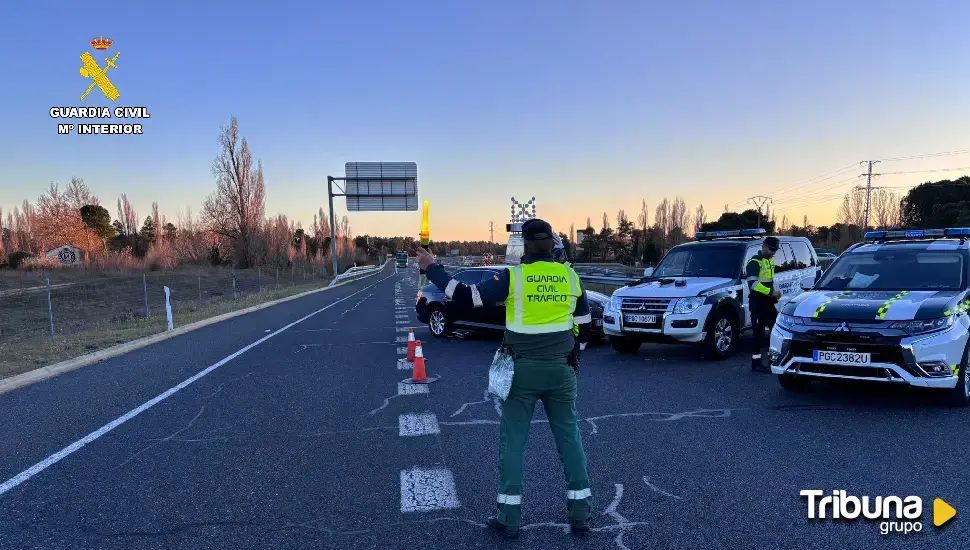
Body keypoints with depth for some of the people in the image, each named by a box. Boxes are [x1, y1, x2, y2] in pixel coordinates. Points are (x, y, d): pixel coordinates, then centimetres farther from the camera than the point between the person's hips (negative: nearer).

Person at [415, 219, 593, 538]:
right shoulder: (571, 277, 2)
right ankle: (580, 514, 17)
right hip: (561, 371, 3)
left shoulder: (513, 276, -10)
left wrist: (432, 269, -2)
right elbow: (584, 327, 9)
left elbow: (466, 298, -12)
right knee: (569, 439, 12)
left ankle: (509, 518, 13)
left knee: (512, 442, 7)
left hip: (522, 370, -3)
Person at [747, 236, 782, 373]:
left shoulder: (770, 261, 15)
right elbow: (753, 283, -25)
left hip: (768, 302, 9)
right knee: (759, 332, -5)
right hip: (757, 303, -9)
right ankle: (756, 363, 1)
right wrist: (771, 292, -25)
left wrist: (774, 293, 13)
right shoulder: (755, 262, -14)